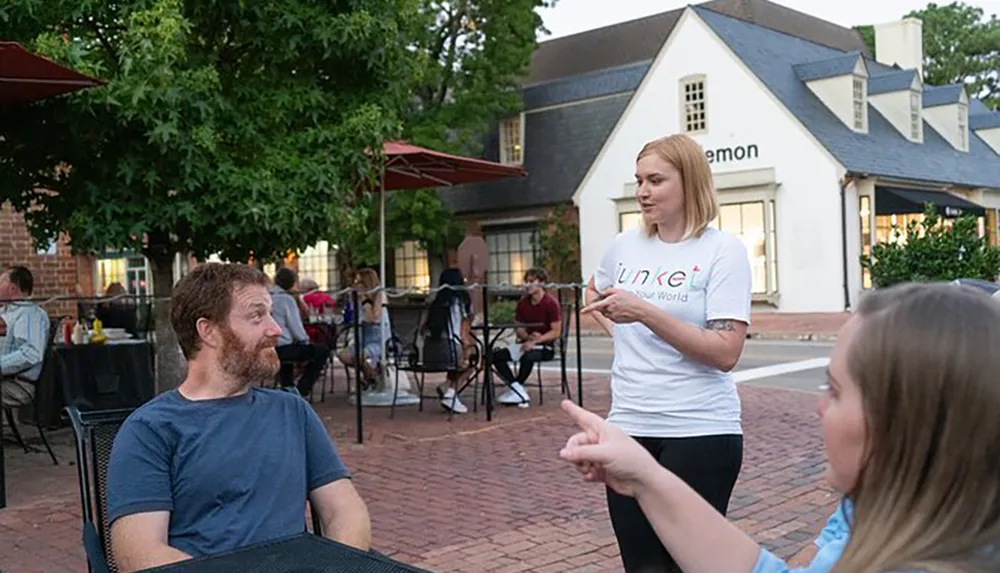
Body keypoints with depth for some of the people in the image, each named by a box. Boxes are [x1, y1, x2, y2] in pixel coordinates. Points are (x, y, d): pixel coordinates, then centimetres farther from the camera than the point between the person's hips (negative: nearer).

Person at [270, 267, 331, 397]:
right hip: (283, 348, -8)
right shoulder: (287, 299, -10)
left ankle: (287, 387, 46)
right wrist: (306, 341, 7)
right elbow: (296, 327, -12)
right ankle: (302, 390, 6)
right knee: (322, 351, 6)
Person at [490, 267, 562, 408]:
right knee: (497, 356, -14)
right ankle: (519, 392, -19)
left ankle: (514, 390, -16)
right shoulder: (523, 302, 6)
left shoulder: (551, 303, -12)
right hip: (527, 342, 7)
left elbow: (556, 332, -13)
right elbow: (518, 328, 10)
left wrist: (535, 341, -22)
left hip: (546, 345, -6)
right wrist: (528, 337, -12)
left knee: (528, 357, -38)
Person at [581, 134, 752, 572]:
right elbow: (593, 294, 30)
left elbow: (725, 353, -17)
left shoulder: (723, 250, -8)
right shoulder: (624, 245, 8)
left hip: (700, 431, -5)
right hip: (627, 426, 5)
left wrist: (645, 313, -23)